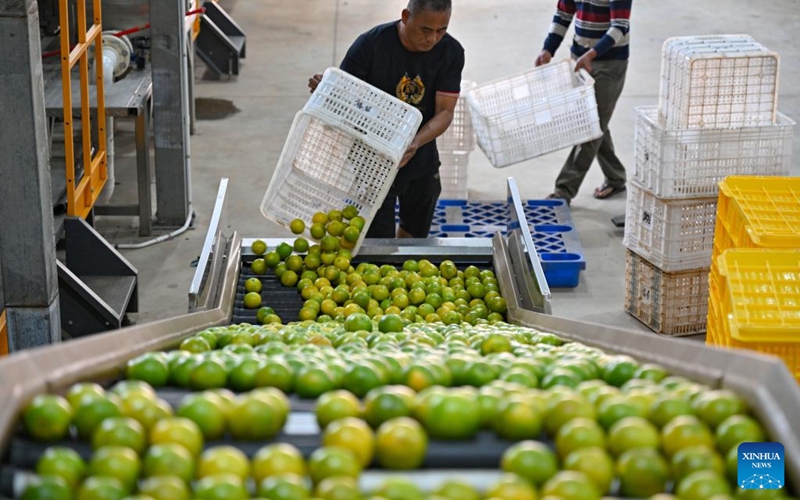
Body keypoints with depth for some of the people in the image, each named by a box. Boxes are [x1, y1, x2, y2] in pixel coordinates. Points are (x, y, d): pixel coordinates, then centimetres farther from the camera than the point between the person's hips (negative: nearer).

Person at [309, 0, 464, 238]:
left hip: (422, 163, 4)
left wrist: (416, 142, -35)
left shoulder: (451, 52, -13)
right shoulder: (370, 44, -22)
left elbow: (445, 111, -15)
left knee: (415, 235, 24)